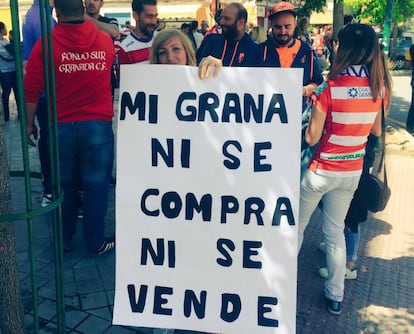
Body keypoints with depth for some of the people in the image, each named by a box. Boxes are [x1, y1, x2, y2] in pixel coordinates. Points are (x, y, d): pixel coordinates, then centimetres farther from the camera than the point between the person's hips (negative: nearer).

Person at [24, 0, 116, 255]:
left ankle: (63, 240, 27)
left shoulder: (46, 44, -4)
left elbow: (32, 90, -4)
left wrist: (29, 123, 9)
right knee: (96, 186, 7)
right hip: (98, 125, 0)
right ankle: (96, 242, 17)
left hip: (61, 126, 1)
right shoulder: (105, 40, 2)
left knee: (65, 186, 14)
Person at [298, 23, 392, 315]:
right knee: (336, 230, 19)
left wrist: (313, 102, -1)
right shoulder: (380, 88, -5)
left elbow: (312, 138, -15)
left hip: (322, 170, -4)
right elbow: (376, 131, 7)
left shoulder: (329, 89, -20)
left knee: (296, 226, 17)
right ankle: (336, 296, 28)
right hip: (353, 172, 5)